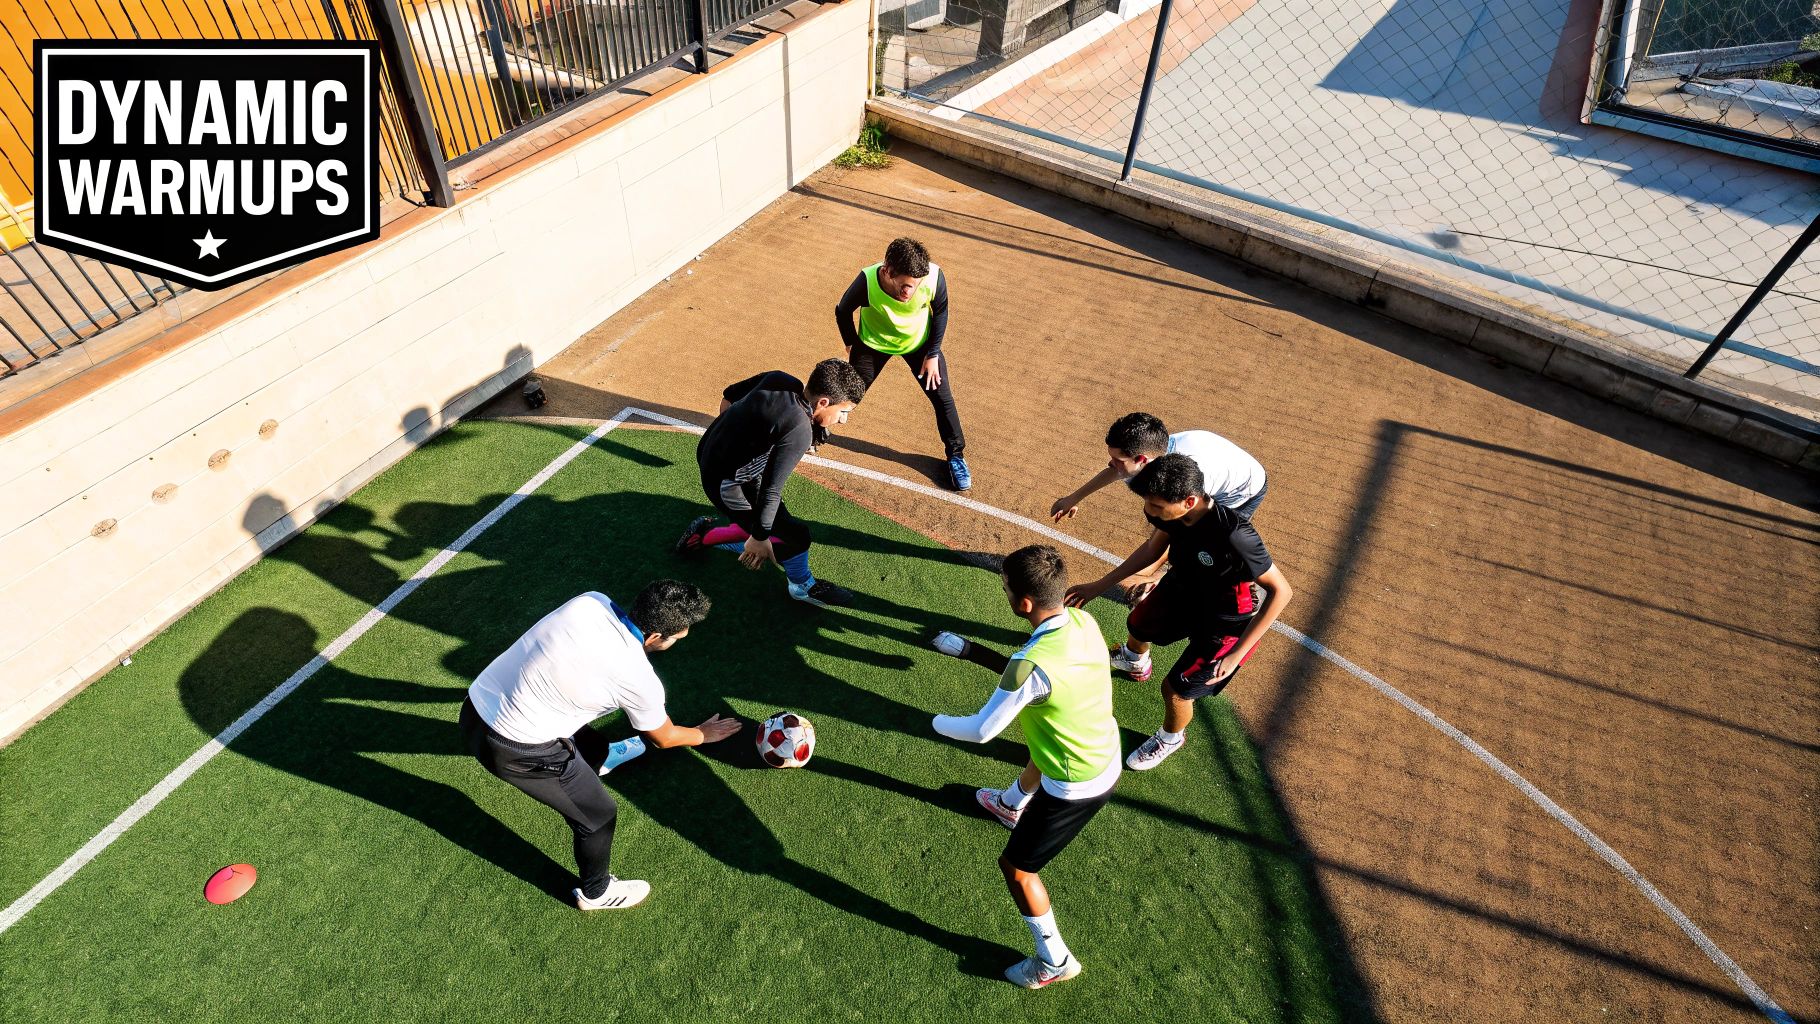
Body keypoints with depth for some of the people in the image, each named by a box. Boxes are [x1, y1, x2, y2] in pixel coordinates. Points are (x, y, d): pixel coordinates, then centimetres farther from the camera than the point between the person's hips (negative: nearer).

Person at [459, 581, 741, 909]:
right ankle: (595, 893, 40)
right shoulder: (639, 679, -20)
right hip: (513, 750, -7)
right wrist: (704, 734, 23)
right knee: (599, 814, 14)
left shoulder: (592, 600, -8)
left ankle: (599, 760, 67)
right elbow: (663, 738, 3)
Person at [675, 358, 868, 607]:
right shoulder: (798, 432, -30)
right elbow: (770, 491, -27)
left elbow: (728, 396, 7)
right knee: (795, 537, 0)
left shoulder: (778, 379, -8)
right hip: (727, 484, -9)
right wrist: (759, 537, -16)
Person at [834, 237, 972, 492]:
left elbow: (940, 311, -12)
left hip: (919, 343, 1)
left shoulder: (934, 276, -36)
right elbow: (842, 311, -15)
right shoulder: (867, 282, -39)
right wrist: (852, 345, -3)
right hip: (874, 343, -1)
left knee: (943, 398, 3)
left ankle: (956, 455, 25)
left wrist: (933, 353, -8)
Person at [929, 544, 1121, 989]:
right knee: (1038, 753, 38)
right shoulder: (1084, 621, -13)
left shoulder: (1034, 664, -37)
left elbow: (981, 730, -25)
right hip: (1107, 760, 8)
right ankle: (1012, 805, 70)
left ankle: (1054, 960, 30)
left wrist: (939, 722, -5)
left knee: (1017, 867, 11)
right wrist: (970, 650, 2)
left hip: (1076, 789, -8)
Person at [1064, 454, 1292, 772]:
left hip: (1224, 624, -7)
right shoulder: (1172, 510, -24)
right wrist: (1098, 586, -1)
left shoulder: (1233, 535, -43)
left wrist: (1236, 654, -30)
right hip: (1182, 588, 7)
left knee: (1175, 687, 2)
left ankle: (1170, 739, 40)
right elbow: (1153, 548, -2)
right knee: (1138, 625, 29)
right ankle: (1135, 662, 68)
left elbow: (1281, 591, -31)